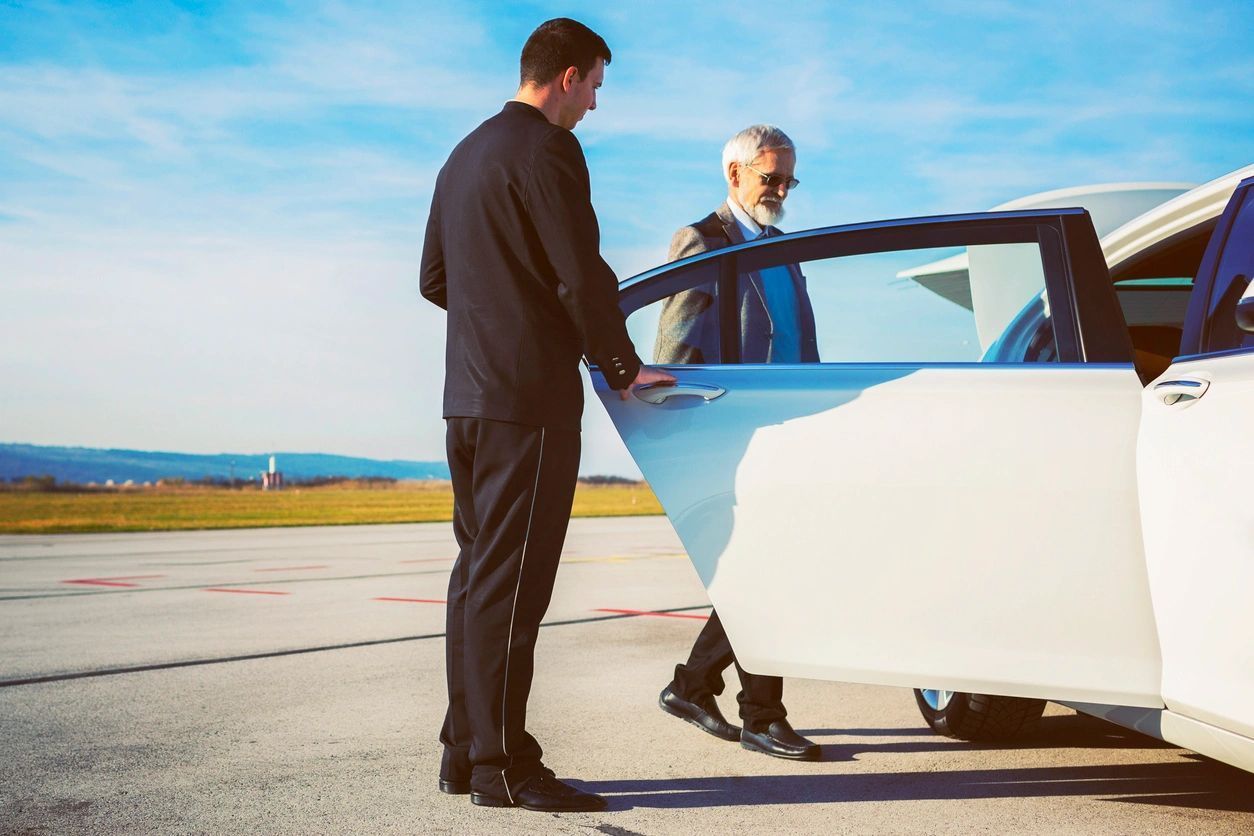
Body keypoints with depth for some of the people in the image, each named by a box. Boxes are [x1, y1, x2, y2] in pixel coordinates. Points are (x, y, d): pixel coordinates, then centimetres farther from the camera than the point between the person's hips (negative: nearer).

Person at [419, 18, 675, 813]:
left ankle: (466, 750, 17)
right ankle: (502, 765, -4)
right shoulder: (548, 152, -10)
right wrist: (623, 367, -3)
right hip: (530, 398, -9)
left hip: (469, 395, 9)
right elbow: (582, 276, -15)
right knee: (511, 580, -7)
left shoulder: (465, 156, 19)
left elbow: (435, 279, 23)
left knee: (479, 572, 12)